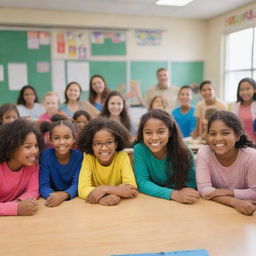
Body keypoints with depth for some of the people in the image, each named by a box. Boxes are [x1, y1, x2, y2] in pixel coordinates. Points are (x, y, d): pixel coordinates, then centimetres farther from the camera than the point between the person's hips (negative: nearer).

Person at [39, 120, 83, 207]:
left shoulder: (79, 156, -7)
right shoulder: (45, 155, -8)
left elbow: (77, 183, -12)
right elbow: (43, 186, -11)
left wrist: (63, 195, -32)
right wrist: (53, 196, -33)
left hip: (73, 200, 0)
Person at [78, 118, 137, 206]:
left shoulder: (123, 157, -13)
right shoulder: (88, 158, -13)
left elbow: (132, 189, -21)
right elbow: (82, 190, -24)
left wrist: (104, 189, -33)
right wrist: (118, 190, -35)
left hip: (120, 207, 0)